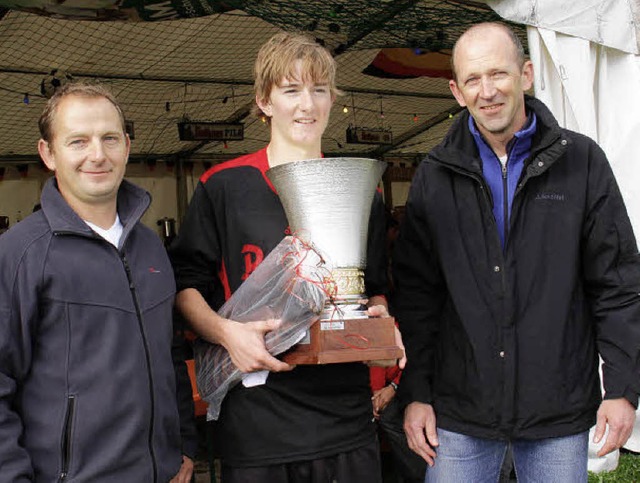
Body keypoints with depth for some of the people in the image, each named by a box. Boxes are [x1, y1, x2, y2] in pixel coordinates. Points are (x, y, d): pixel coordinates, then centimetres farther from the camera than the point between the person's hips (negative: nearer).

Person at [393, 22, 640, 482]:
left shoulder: (582, 162, -1)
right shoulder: (435, 176, 1)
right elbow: (415, 293, 3)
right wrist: (415, 392, 0)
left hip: (560, 410, 0)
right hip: (459, 413, 1)